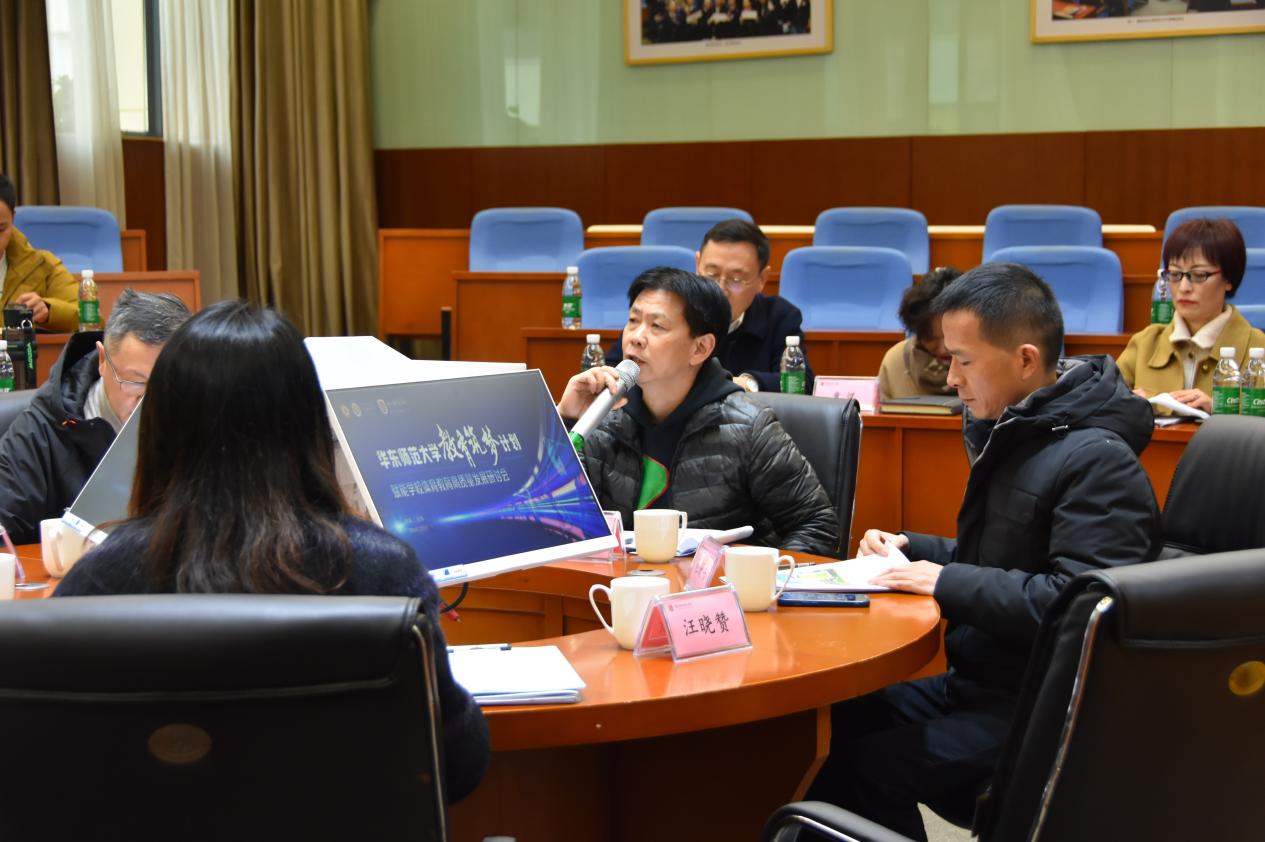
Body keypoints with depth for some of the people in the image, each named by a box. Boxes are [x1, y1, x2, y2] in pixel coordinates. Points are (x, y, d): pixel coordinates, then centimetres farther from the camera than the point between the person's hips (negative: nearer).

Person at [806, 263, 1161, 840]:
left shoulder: (1095, 459, -19)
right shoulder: (1014, 434, 12)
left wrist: (949, 583, -22)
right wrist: (911, 550, 9)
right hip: (979, 682, 10)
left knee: (867, 768, -21)